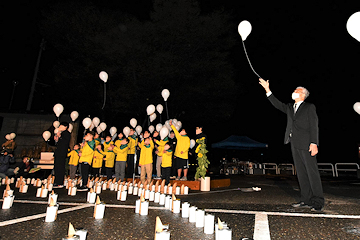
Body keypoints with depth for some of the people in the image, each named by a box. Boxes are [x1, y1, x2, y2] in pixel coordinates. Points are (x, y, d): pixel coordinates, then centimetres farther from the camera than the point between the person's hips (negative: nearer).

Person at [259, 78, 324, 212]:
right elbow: (277, 104, 12)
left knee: (312, 172, -4)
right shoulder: (290, 108, 19)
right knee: (301, 173, 8)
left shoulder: (309, 107, 2)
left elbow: (314, 126, -4)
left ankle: (318, 202, 4)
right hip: (295, 144, 6)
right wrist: (268, 90, 7)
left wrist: (314, 143, -14)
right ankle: (306, 200, 15)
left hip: (306, 144, -6)